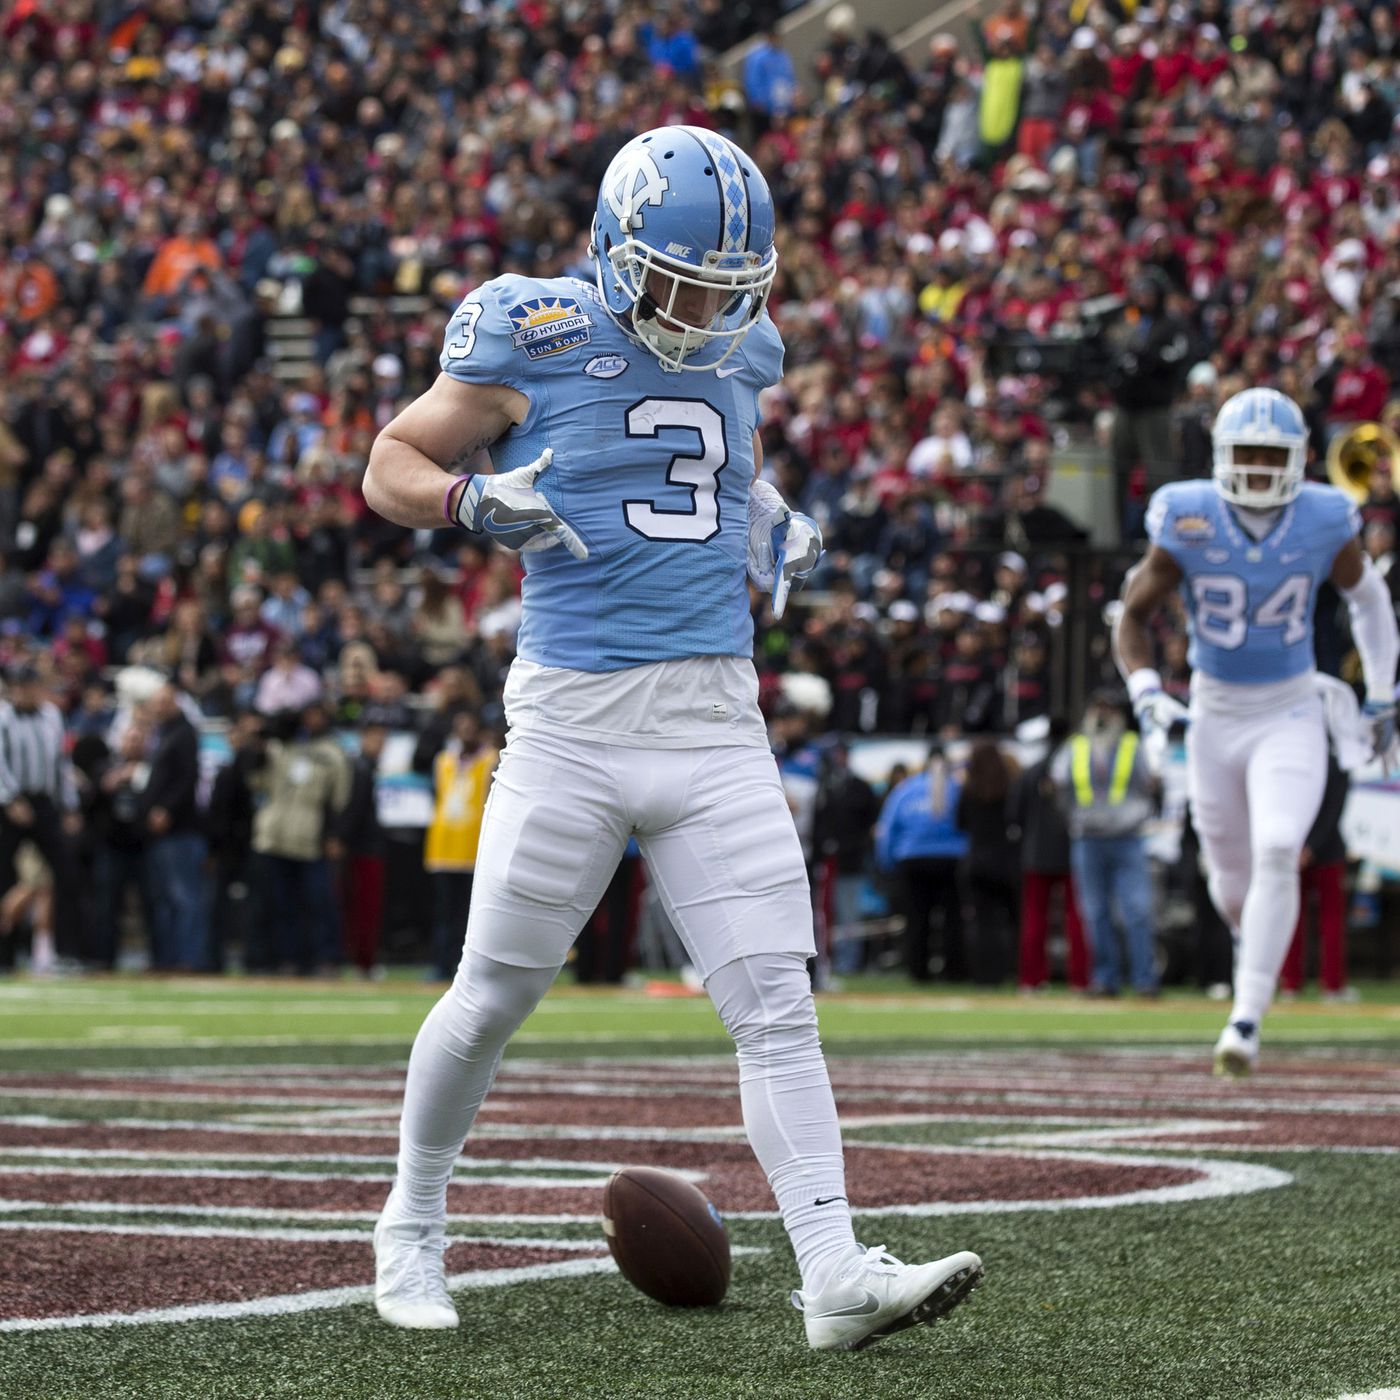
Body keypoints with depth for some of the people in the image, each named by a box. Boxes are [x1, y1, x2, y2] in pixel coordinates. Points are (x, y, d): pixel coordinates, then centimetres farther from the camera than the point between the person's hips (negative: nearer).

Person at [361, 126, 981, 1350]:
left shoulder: (740, 352, 10)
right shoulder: (534, 341, -6)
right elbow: (390, 467, 3)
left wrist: (772, 525, 12)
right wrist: (474, 500, -17)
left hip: (717, 720, 4)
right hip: (576, 716, -4)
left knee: (777, 1006, -6)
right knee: (492, 1001, 5)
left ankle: (835, 1275, -12)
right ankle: (412, 1225, 27)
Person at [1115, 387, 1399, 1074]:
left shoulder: (1325, 523, -12)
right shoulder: (1188, 524, -15)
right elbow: (1133, 614, -5)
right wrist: (1145, 690, -21)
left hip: (1290, 718, -1)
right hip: (1214, 718, 1)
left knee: (1276, 856, -20)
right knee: (1232, 876, 12)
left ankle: (1246, 1019, -16)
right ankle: (1251, 936, 50)